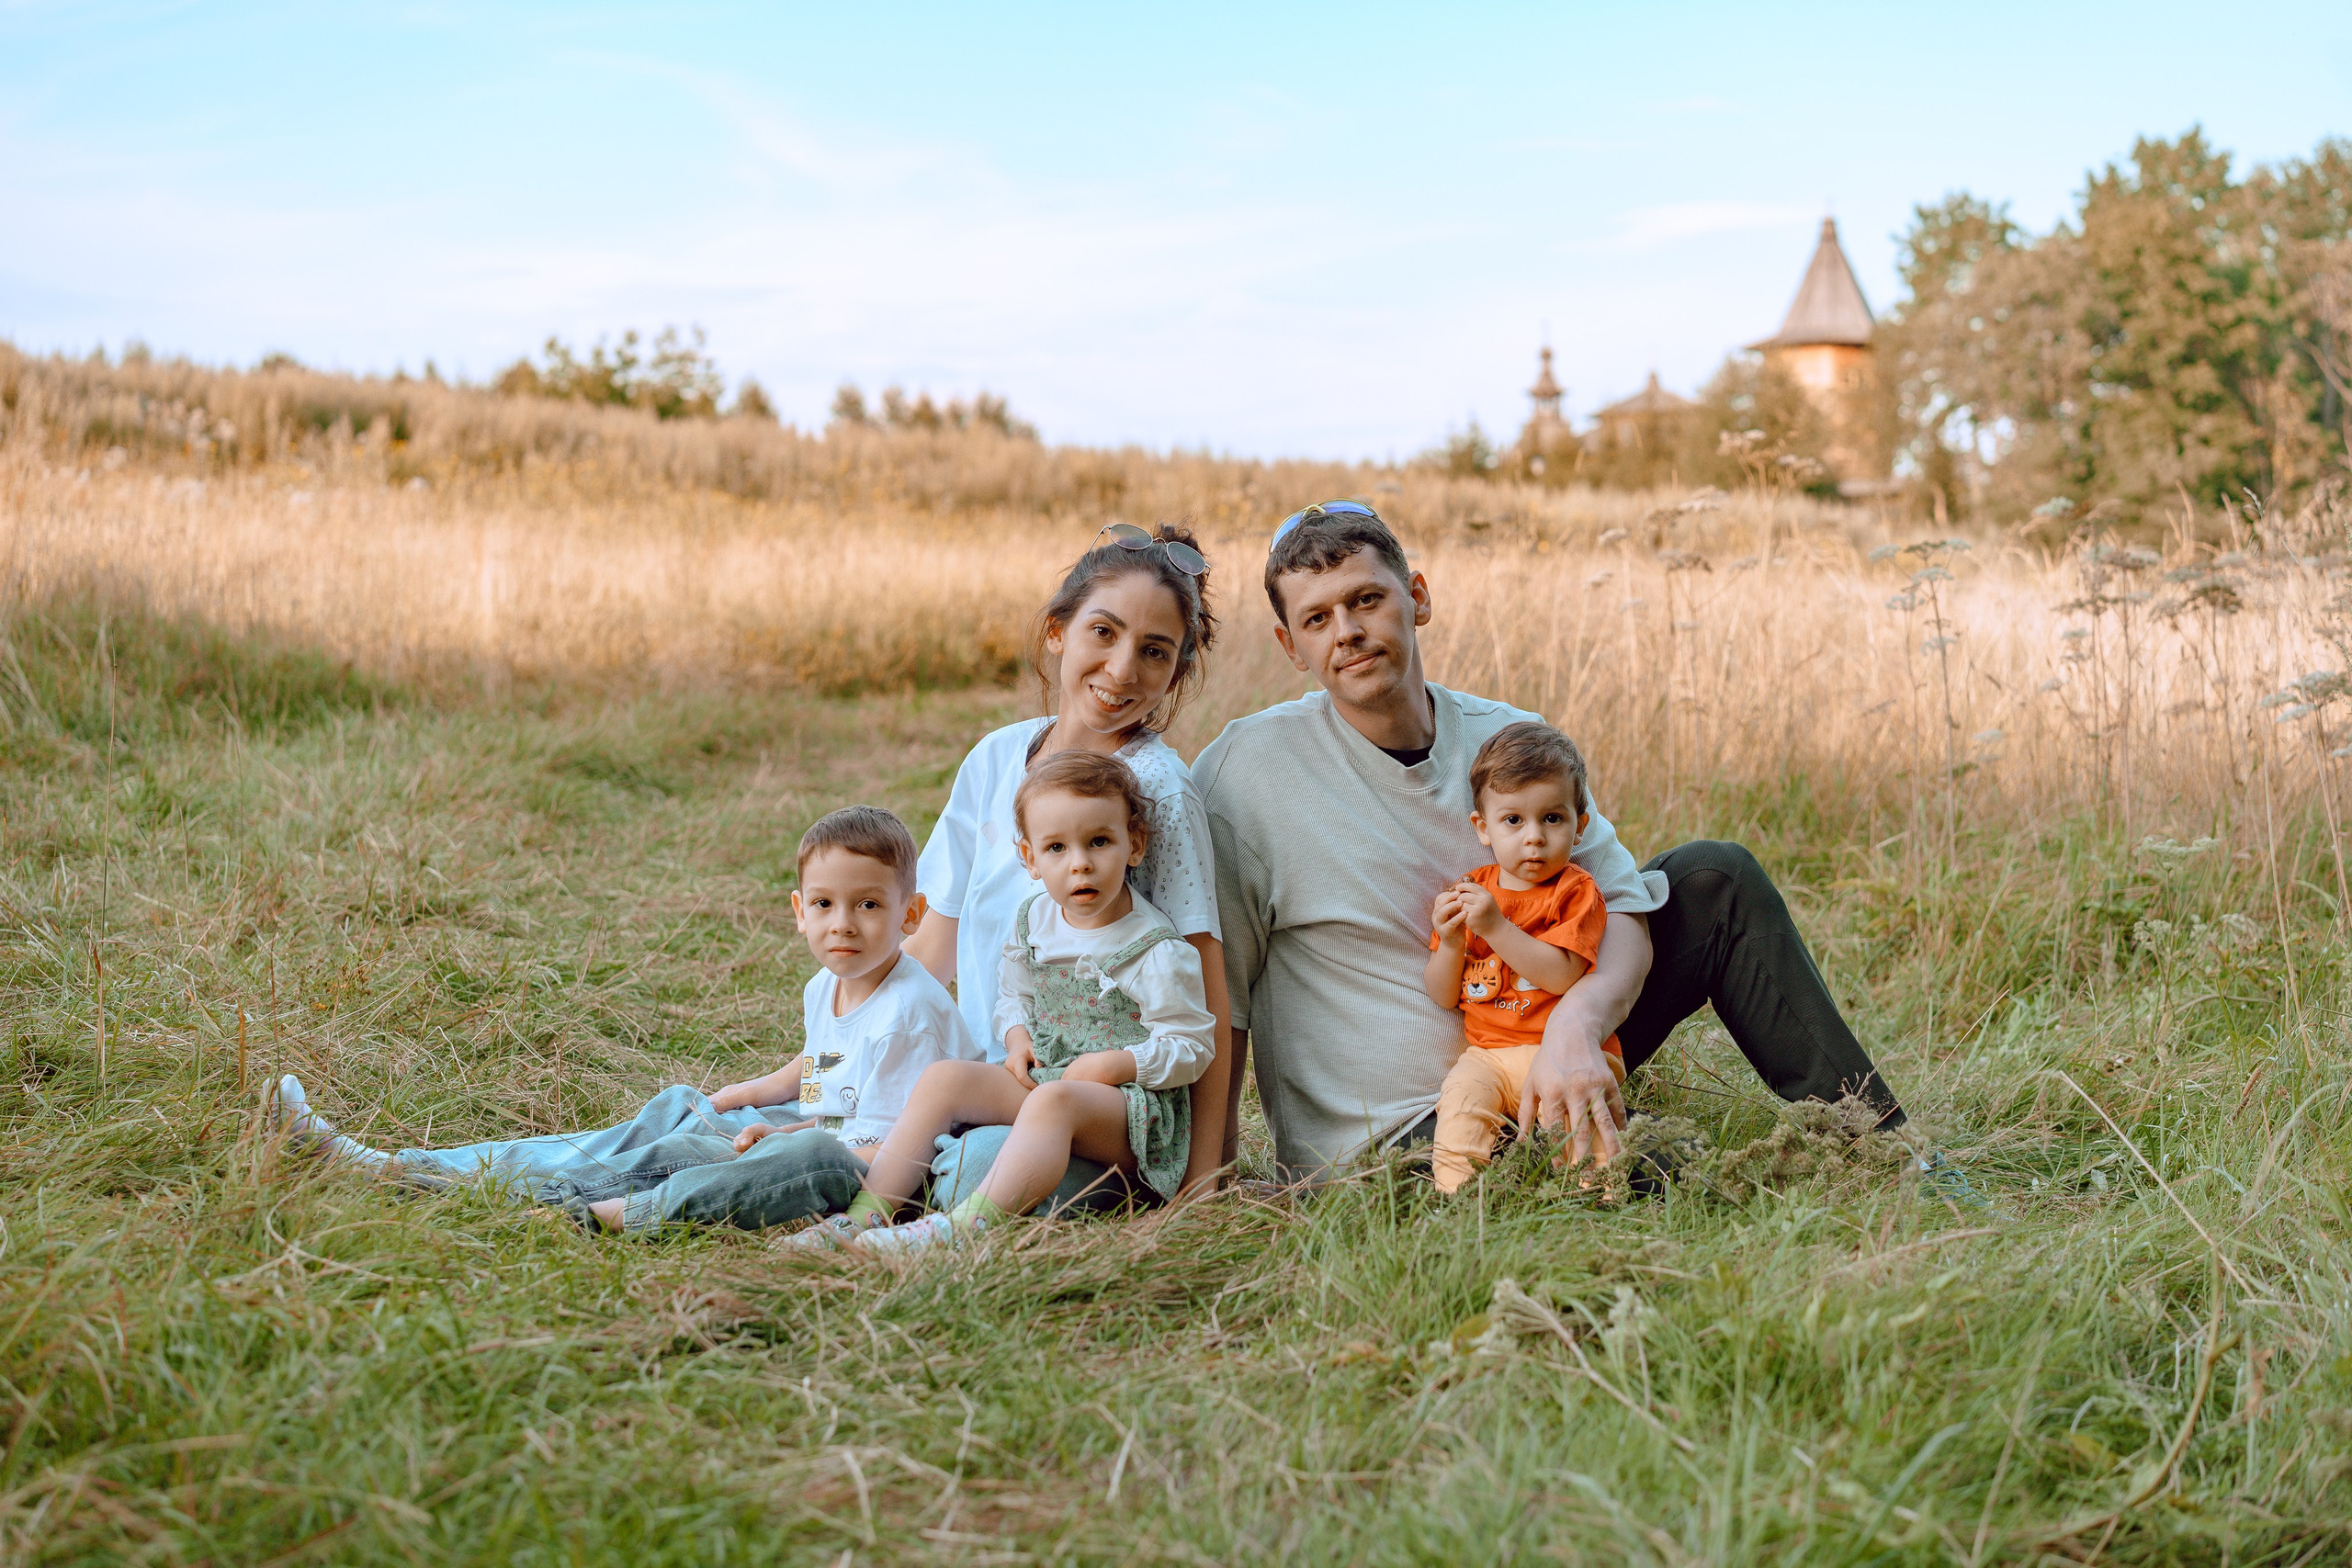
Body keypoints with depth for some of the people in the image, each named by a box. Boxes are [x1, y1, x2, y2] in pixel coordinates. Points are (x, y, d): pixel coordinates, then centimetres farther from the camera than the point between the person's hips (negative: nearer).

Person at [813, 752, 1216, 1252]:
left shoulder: (1157, 952, -12)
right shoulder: (1033, 920, 7)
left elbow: (1193, 1048, -9)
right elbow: (1013, 996, 22)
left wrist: (1112, 1065, -20)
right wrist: (1018, 1038, 0)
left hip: (1136, 1102, -7)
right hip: (1042, 1076, 7)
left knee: (1053, 1100, -38)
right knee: (942, 1078, -12)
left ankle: (965, 1226, -53)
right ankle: (865, 1215, -19)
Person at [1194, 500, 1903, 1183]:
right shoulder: (1245, 771, -13)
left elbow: (1625, 912, -9)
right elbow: (1215, 994, -9)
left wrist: (1574, 1027, -31)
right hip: (1389, 1133, -5)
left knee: (1715, 877, -3)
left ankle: (1881, 1152, 4)